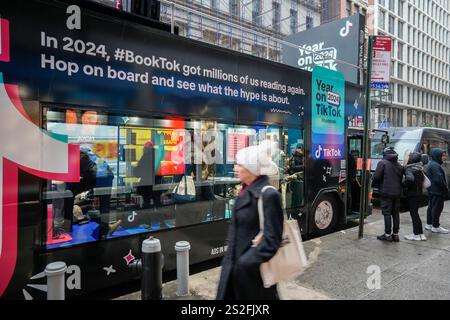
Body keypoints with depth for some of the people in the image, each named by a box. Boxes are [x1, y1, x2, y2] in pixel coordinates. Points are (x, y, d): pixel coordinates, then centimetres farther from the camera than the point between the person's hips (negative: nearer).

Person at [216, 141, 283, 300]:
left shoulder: (268, 195, -21)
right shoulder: (246, 191, 4)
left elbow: (271, 240, -22)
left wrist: (246, 263, -20)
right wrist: (230, 258, 13)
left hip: (252, 270, -8)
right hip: (234, 266, 8)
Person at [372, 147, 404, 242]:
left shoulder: (382, 163, -8)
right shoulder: (399, 165, 13)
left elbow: (376, 176, -14)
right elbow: (401, 178, 12)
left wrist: (374, 184, 3)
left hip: (386, 192, -6)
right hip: (397, 192, 6)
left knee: (387, 213, -2)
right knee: (396, 213, 11)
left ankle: (387, 234, 0)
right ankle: (395, 234, 17)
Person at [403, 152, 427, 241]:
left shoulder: (409, 168, -17)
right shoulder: (419, 168, 8)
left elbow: (410, 179, -33)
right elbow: (423, 179, 15)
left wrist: (404, 184, -17)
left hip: (412, 194, -8)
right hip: (418, 193, 8)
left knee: (414, 213, 0)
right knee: (415, 213, 16)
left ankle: (416, 234, 8)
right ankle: (421, 233, 22)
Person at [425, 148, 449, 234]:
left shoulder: (431, 164, 15)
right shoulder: (435, 165, -19)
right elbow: (439, 179, -24)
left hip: (432, 190, 11)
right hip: (437, 191, -11)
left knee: (431, 207, 16)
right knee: (437, 208, -4)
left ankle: (429, 224, 24)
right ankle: (435, 227, 3)